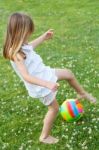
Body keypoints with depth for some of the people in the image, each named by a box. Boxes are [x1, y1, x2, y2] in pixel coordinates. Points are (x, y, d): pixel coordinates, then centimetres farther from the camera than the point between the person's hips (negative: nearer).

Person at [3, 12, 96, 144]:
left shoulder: (21, 45, -8)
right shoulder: (17, 54, -35)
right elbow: (26, 76, -41)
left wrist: (43, 37, 21)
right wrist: (47, 84, -49)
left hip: (44, 73, 8)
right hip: (40, 86, -8)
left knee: (68, 73, 21)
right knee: (54, 108, 11)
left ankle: (82, 93, 49)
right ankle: (44, 136, 31)